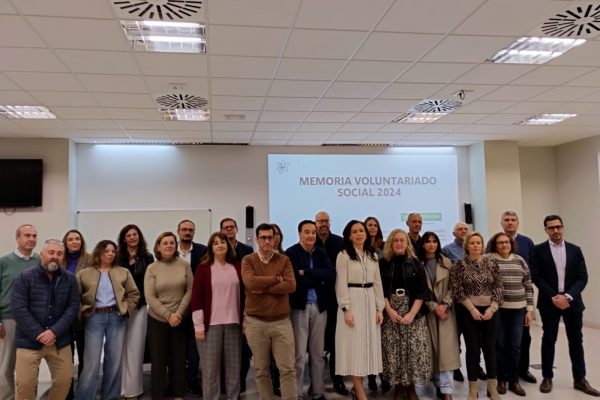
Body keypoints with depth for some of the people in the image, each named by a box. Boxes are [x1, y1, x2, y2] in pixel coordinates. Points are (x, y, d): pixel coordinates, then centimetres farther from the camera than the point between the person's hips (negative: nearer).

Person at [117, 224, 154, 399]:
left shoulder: (147, 258, 5)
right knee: (120, 347, 0)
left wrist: (137, 301, -7)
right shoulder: (117, 258, 6)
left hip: (139, 306, 0)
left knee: (135, 347, 3)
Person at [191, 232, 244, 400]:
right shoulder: (204, 267, -1)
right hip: (211, 323, -3)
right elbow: (196, 297, -4)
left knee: (234, 365, 10)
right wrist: (199, 325, -8)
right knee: (210, 367, 4)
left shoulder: (236, 267, 8)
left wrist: (244, 320, 7)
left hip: (233, 323, 3)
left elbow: (243, 294, 11)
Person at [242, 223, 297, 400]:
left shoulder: (284, 260, 3)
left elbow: (291, 285, -12)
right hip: (255, 322, 0)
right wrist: (276, 279, -12)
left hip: (282, 321, 0)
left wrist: (263, 288, -15)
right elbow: (250, 282, -19)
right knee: (261, 370, 12)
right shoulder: (248, 260, 0)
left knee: (287, 368, 4)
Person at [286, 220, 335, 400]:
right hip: (299, 306, -4)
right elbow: (295, 281, -17)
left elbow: (331, 276, -8)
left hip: (319, 306, 5)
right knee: (299, 354, 2)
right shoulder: (290, 254, -7)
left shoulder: (321, 253, 8)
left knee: (318, 353, 13)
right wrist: (319, 280, -11)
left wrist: (305, 272, -14)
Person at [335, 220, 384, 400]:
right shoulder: (344, 255, -5)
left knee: (367, 344, 7)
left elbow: (377, 283, 11)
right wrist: (346, 309, -15)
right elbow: (341, 284, -9)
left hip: (369, 301, 6)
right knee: (354, 345, -2)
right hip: (352, 301, -5)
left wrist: (379, 308, 5)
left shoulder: (372, 255, 10)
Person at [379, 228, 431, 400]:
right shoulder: (383, 264, 3)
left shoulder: (415, 264, 4)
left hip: (414, 312, 0)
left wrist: (412, 313, -10)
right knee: (393, 350, -1)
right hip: (390, 312, 0)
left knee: (415, 348, -4)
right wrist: (389, 310, -10)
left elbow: (422, 291, -1)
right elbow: (380, 290, 1)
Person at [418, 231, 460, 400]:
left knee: (446, 348, -7)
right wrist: (434, 307, -11)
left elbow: (452, 286, 2)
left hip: (446, 309, 1)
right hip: (427, 311, 0)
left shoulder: (446, 263, 6)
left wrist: (444, 305, -11)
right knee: (433, 348, 3)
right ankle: (439, 384, 15)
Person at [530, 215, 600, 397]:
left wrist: (567, 296, -15)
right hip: (549, 302, -2)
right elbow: (536, 276, -8)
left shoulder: (575, 250, 4)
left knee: (576, 340, 9)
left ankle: (580, 379, 22)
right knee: (548, 340, 7)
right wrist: (553, 297, -15)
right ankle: (547, 377, 18)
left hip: (572, 302, 2)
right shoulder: (538, 250, -3)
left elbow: (582, 277, -2)